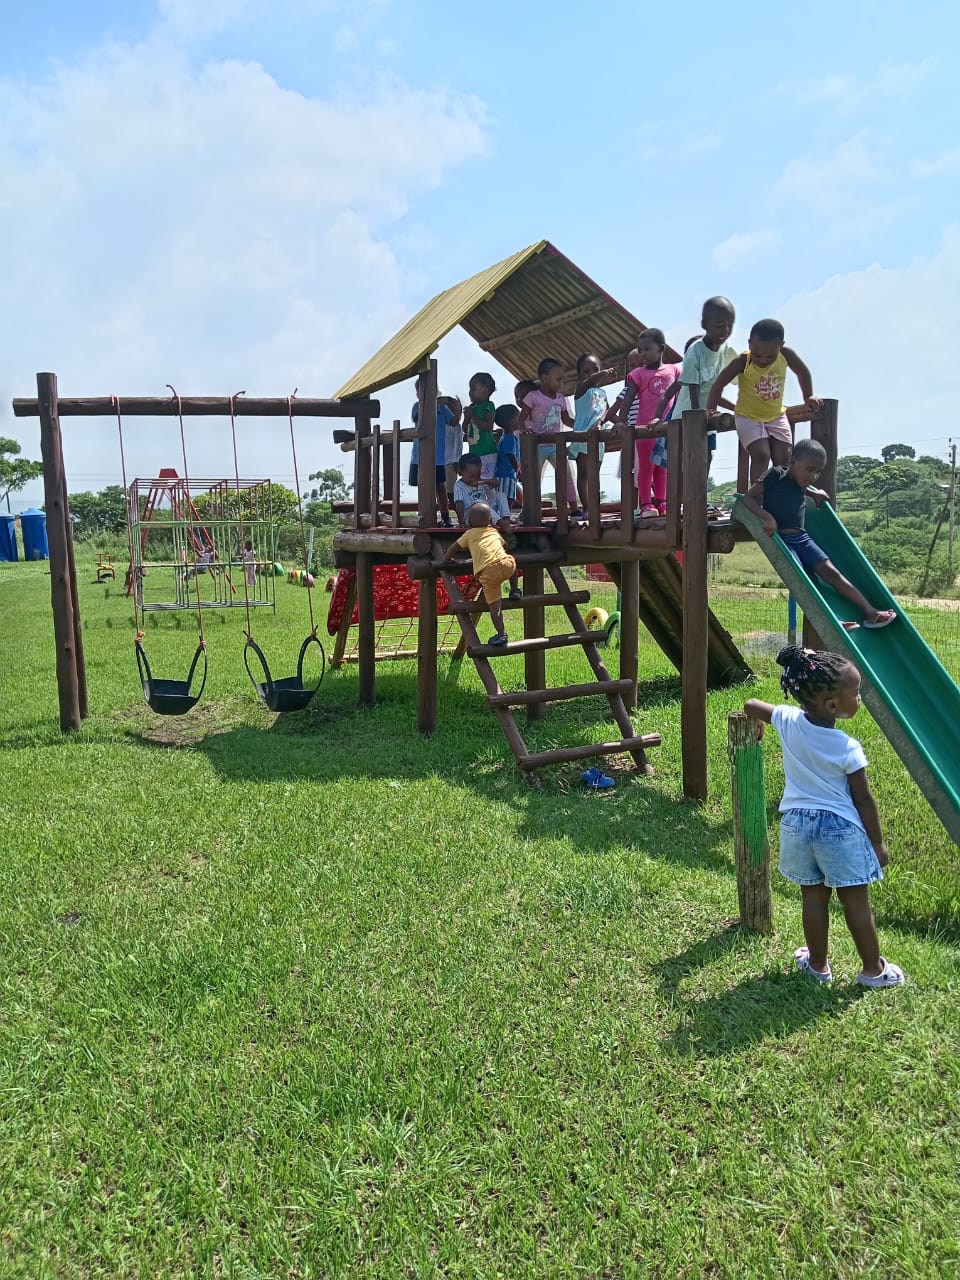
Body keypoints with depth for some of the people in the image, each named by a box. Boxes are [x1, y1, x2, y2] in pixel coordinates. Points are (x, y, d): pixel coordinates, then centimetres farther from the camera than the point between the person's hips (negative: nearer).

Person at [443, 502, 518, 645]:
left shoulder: (470, 534, 22)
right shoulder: (494, 531, 29)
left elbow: (454, 547, 21)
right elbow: (505, 545, 40)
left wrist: (446, 558, 37)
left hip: (487, 572, -2)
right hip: (505, 562, 2)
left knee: (494, 604, 0)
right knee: (512, 562, 36)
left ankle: (501, 634, -3)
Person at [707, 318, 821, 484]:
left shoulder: (786, 355, -12)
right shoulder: (742, 362, -20)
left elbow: (803, 372, 7)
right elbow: (719, 384, -15)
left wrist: (808, 397, 4)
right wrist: (711, 409, -24)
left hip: (776, 416, 4)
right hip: (749, 417, -4)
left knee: (783, 459, -2)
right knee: (761, 455, -20)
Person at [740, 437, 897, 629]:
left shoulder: (801, 483, 13)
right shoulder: (776, 475, -6)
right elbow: (748, 497, -11)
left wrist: (813, 493, 22)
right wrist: (767, 516, -26)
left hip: (801, 537, 6)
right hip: (779, 538, -6)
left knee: (829, 570, -6)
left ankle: (869, 612, -11)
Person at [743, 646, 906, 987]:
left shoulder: (788, 721, -9)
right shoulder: (848, 749, -19)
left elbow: (751, 704, 8)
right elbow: (864, 800, -11)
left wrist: (759, 723, 30)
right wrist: (878, 843, 2)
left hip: (798, 824, 4)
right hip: (840, 829, -4)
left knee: (814, 898, 16)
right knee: (856, 902, 11)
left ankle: (818, 964, 29)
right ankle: (873, 969, 25)